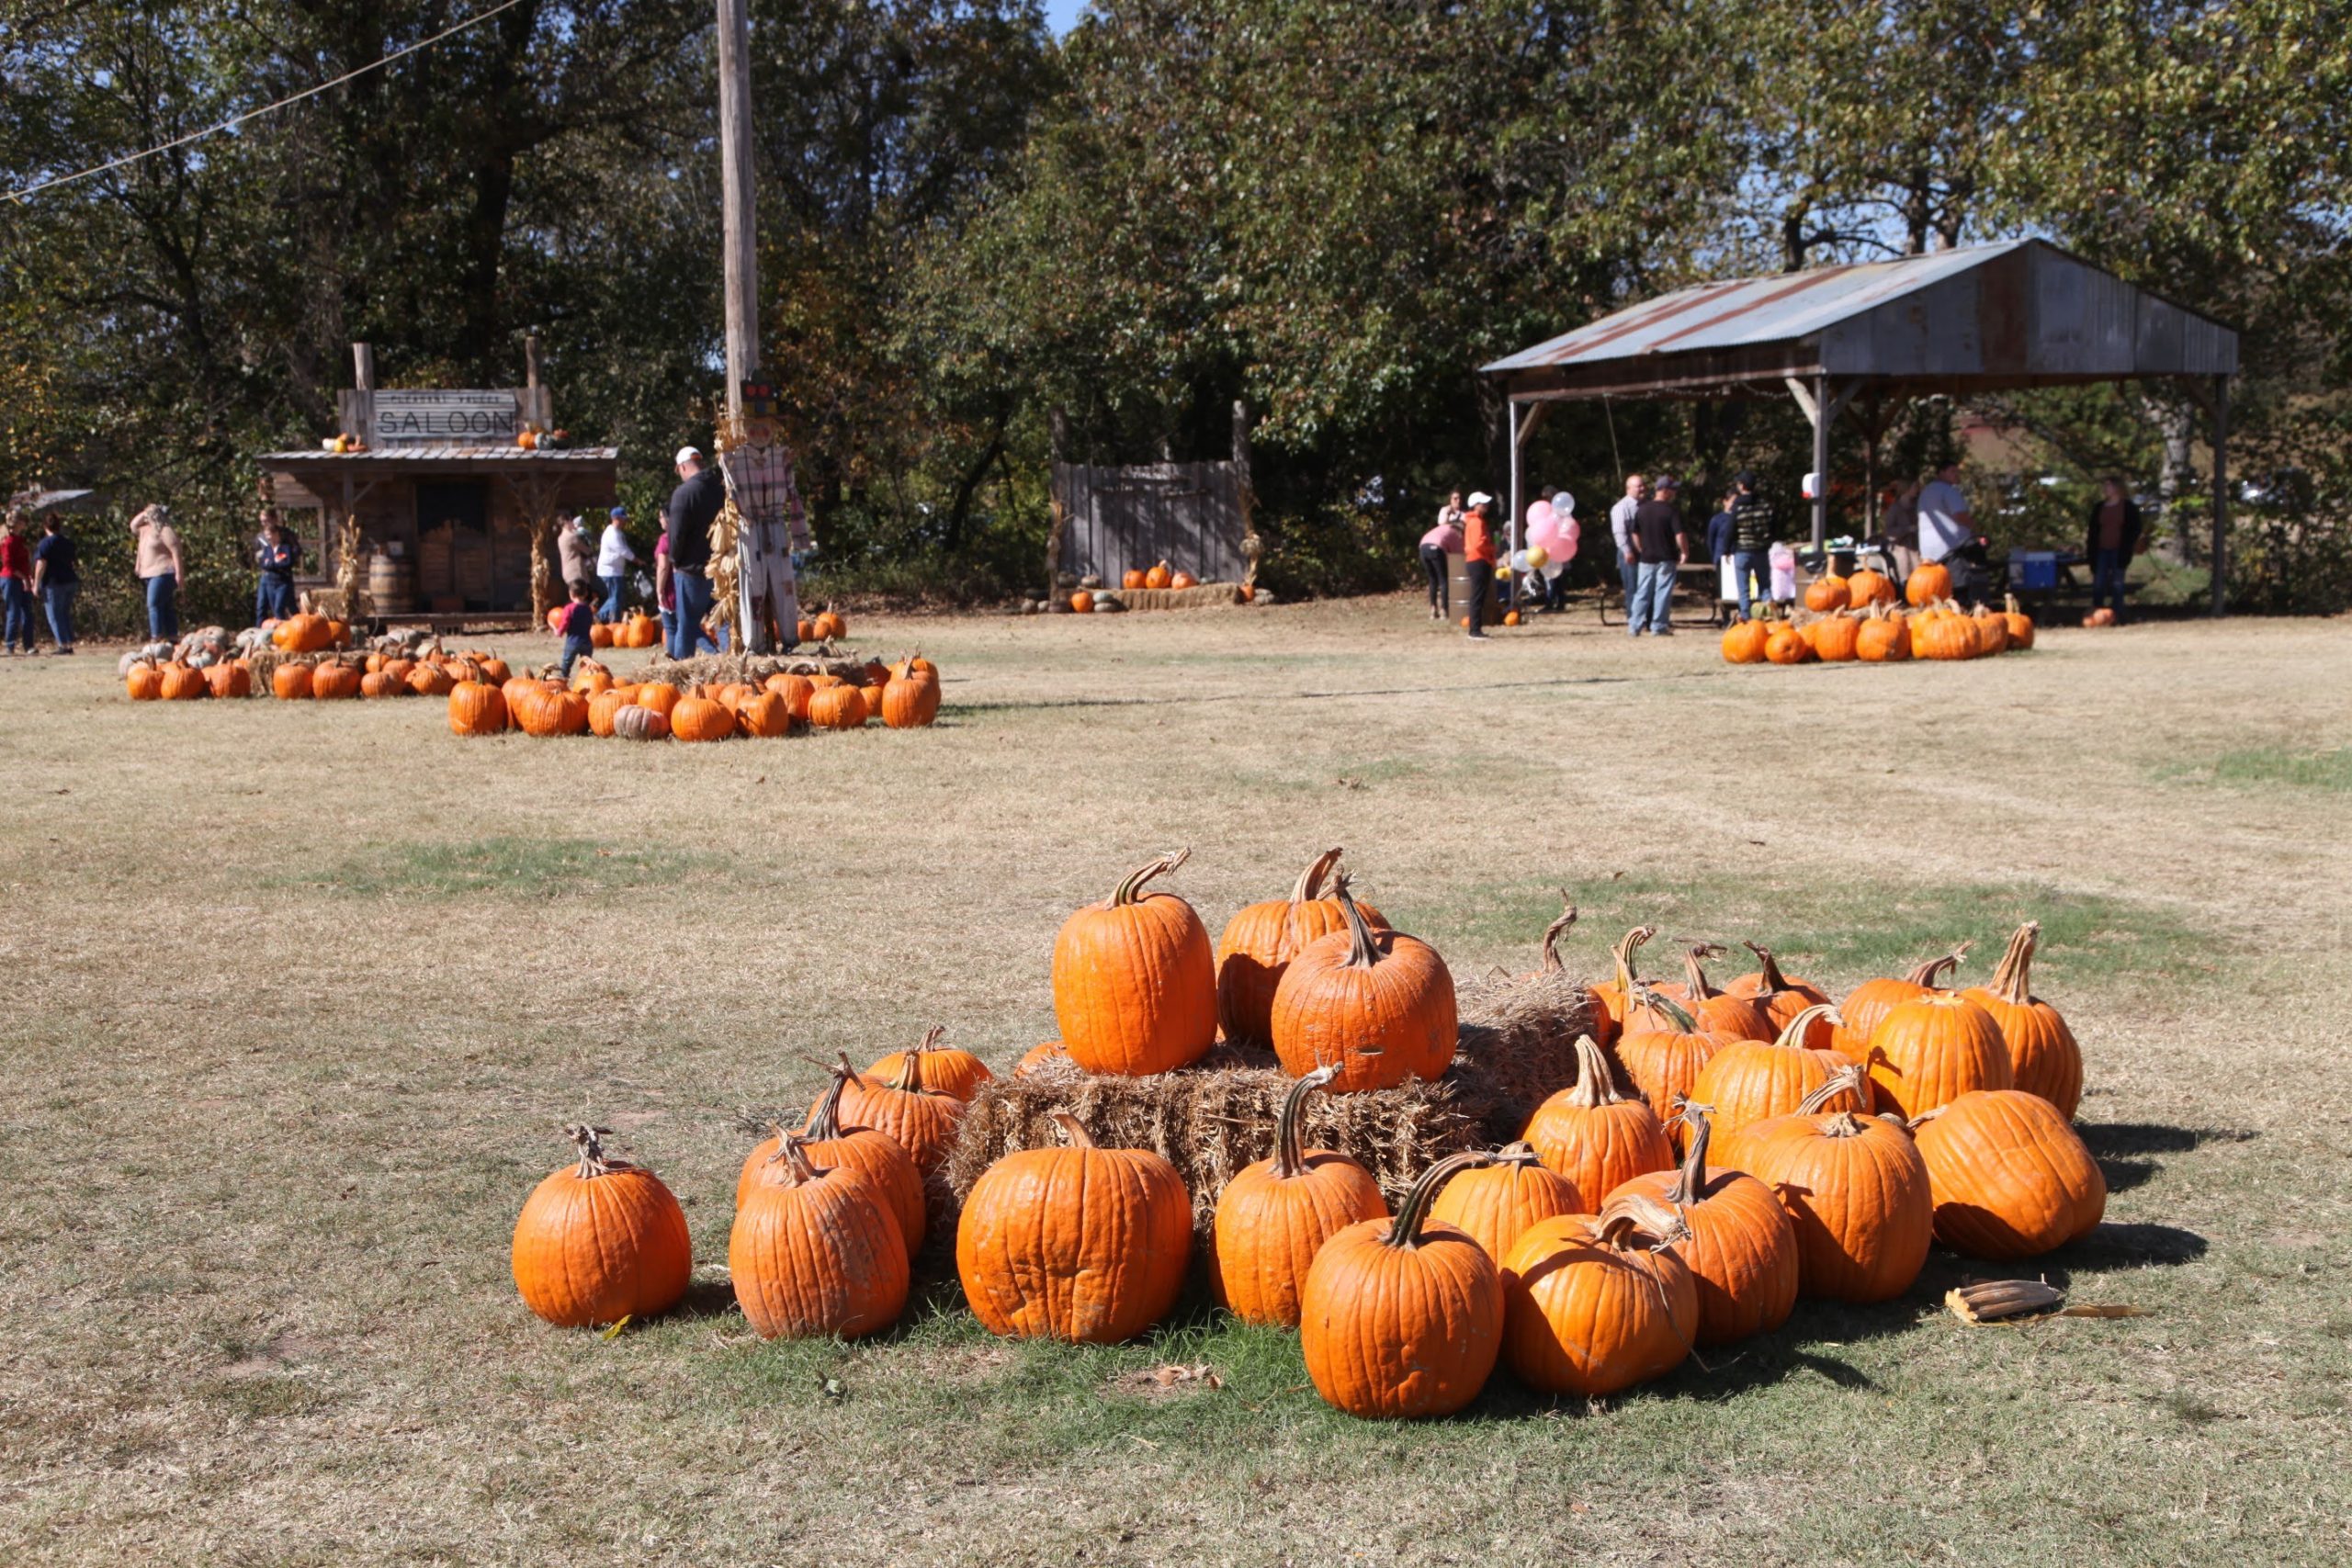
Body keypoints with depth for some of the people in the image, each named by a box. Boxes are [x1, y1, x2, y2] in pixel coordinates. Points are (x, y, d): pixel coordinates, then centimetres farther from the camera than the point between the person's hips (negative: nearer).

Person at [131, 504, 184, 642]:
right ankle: (173, 637, 10)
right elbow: (133, 525, 32)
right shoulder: (146, 530, 18)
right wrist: (145, 513, 18)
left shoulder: (165, 531, -11)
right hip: (150, 574, 10)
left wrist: (179, 574, -23)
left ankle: (156, 638, -20)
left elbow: (176, 552, -17)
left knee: (154, 605, -16)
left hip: (163, 574, -10)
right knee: (166, 607, 9)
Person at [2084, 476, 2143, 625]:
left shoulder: (2129, 507, 2)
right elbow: (2092, 530, 12)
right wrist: (2090, 551, 3)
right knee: (2098, 585, -1)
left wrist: (2126, 550, -11)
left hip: (2118, 551, -3)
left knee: (2117, 585, -1)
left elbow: (2134, 530, 0)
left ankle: (2118, 618, 4)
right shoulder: (2098, 507, 12)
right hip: (2101, 551, 3)